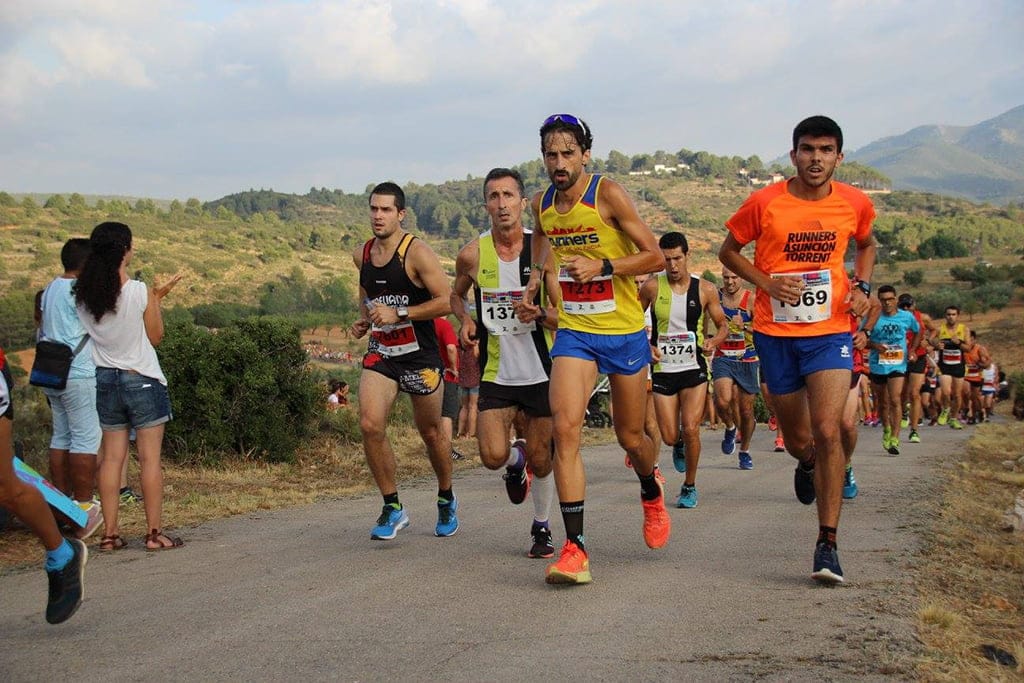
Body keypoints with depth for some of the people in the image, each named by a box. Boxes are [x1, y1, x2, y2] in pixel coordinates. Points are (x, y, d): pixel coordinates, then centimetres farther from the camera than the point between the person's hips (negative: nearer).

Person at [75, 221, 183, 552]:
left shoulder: (83, 295, -1)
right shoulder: (139, 292, -15)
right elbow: (155, 337, -4)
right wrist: (157, 299, 7)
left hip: (105, 380, 5)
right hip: (142, 379, -5)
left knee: (112, 457, 9)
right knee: (150, 457, 1)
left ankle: (109, 533, 10)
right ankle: (154, 533, 5)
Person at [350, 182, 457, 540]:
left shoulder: (416, 252, -14)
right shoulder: (361, 255, 5)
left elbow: (447, 301, -18)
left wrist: (399, 314, -24)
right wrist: (363, 320, 6)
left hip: (420, 356, -4)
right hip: (380, 353, 4)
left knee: (432, 433, 10)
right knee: (370, 424, -17)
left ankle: (446, 499, 37)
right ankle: (392, 508, -3)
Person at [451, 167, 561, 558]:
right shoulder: (472, 255, -3)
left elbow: (565, 317, -3)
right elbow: (456, 295, 18)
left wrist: (540, 314, -24)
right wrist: (465, 320, -2)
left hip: (540, 373, -1)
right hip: (496, 374, 1)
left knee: (541, 458, 6)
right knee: (493, 456, -13)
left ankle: (542, 527, 31)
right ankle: (517, 460, 25)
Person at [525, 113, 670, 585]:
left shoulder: (608, 194, -13)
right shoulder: (541, 204, 2)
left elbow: (656, 257, -12)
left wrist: (602, 267, -23)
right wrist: (536, 277, 9)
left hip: (624, 331, -3)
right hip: (574, 331, 3)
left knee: (630, 437, 10)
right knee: (564, 427, -17)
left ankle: (651, 492, 47)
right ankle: (574, 549, -16)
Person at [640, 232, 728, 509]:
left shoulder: (705, 289, -2)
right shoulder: (652, 287, -3)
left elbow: (723, 325, 10)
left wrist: (714, 340, -12)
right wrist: (645, 346, -8)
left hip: (694, 369, -1)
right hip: (663, 370, 1)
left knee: (690, 429, -13)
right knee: (670, 438, -1)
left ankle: (690, 486, 9)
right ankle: (680, 445, 39)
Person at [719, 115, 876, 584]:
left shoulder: (856, 204, 0)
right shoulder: (764, 203, -7)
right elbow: (729, 252, 5)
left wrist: (862, 287, 3)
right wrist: (768, 282, -11)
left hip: (831, 331, 0)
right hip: (776, 333, 0)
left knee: (826, 431, -16)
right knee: (796, 438, 11)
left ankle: (827, 544, -8)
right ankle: (806, 465, 52)